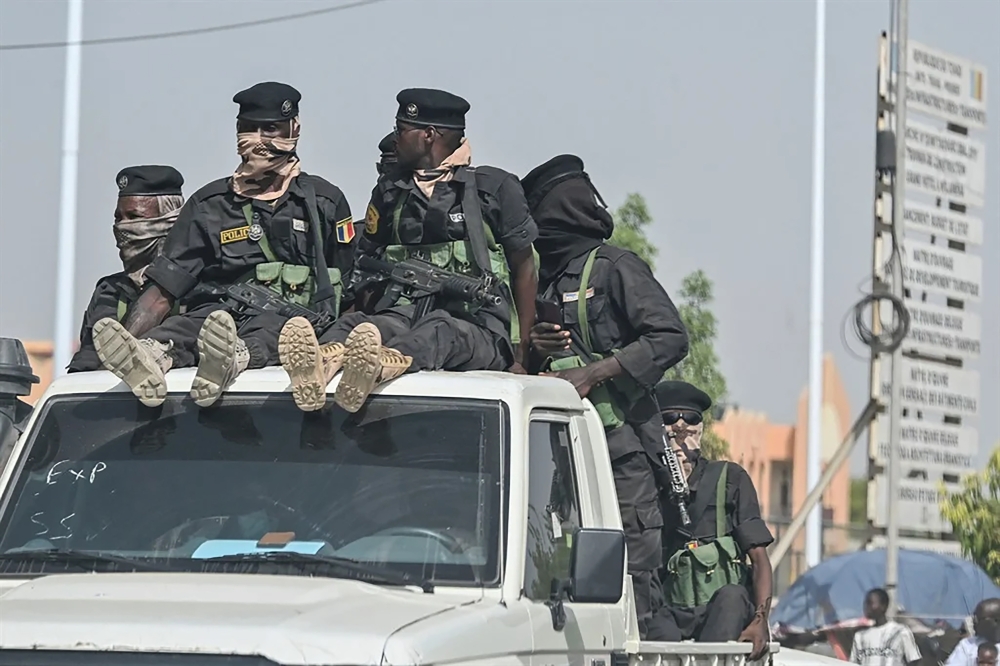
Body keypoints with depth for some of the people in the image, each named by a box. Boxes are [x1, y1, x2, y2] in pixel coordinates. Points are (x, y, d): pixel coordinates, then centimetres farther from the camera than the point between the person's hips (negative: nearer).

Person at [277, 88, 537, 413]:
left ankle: (380, 367, -72)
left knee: (439, 329, -39)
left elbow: (524, 267, 10)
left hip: (477, 328, -3)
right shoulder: (389, 192, 22)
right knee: (355, 324, -32)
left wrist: (522, 354, 3)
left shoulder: (495, 188, 10)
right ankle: (322, 361, -67)